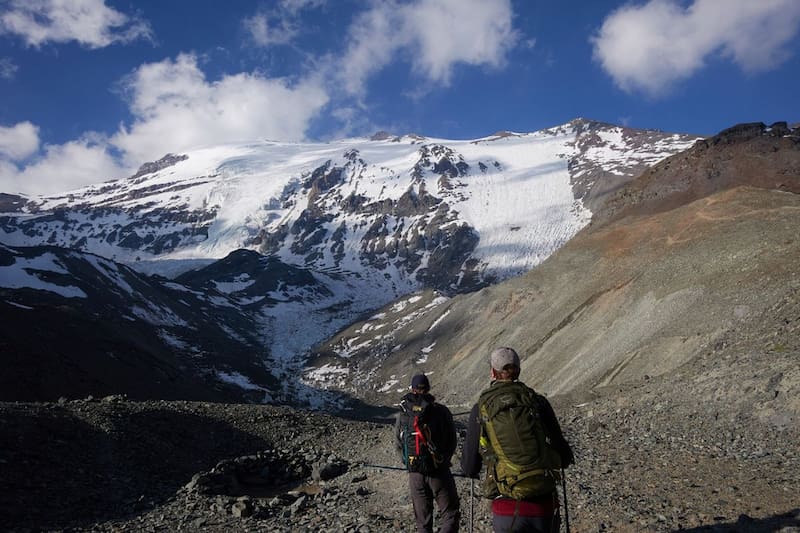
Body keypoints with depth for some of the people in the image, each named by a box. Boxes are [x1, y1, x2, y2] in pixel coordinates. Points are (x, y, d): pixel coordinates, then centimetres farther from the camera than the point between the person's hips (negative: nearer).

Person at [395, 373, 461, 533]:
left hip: (415, 474, 3)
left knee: (423, 520, 15)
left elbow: (398, 444, 6)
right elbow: (452, 442, 0)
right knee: (451, 514, 8)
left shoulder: (402, 415, -2)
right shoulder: (441, 412, -8)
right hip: (439, 472, -3)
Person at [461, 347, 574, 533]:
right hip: (545, 507, 2)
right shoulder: (538, 401, 3)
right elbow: (565, 457, 5)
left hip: (507, 511, -1)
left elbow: (470, 469, 4)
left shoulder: (481, 409, 0)